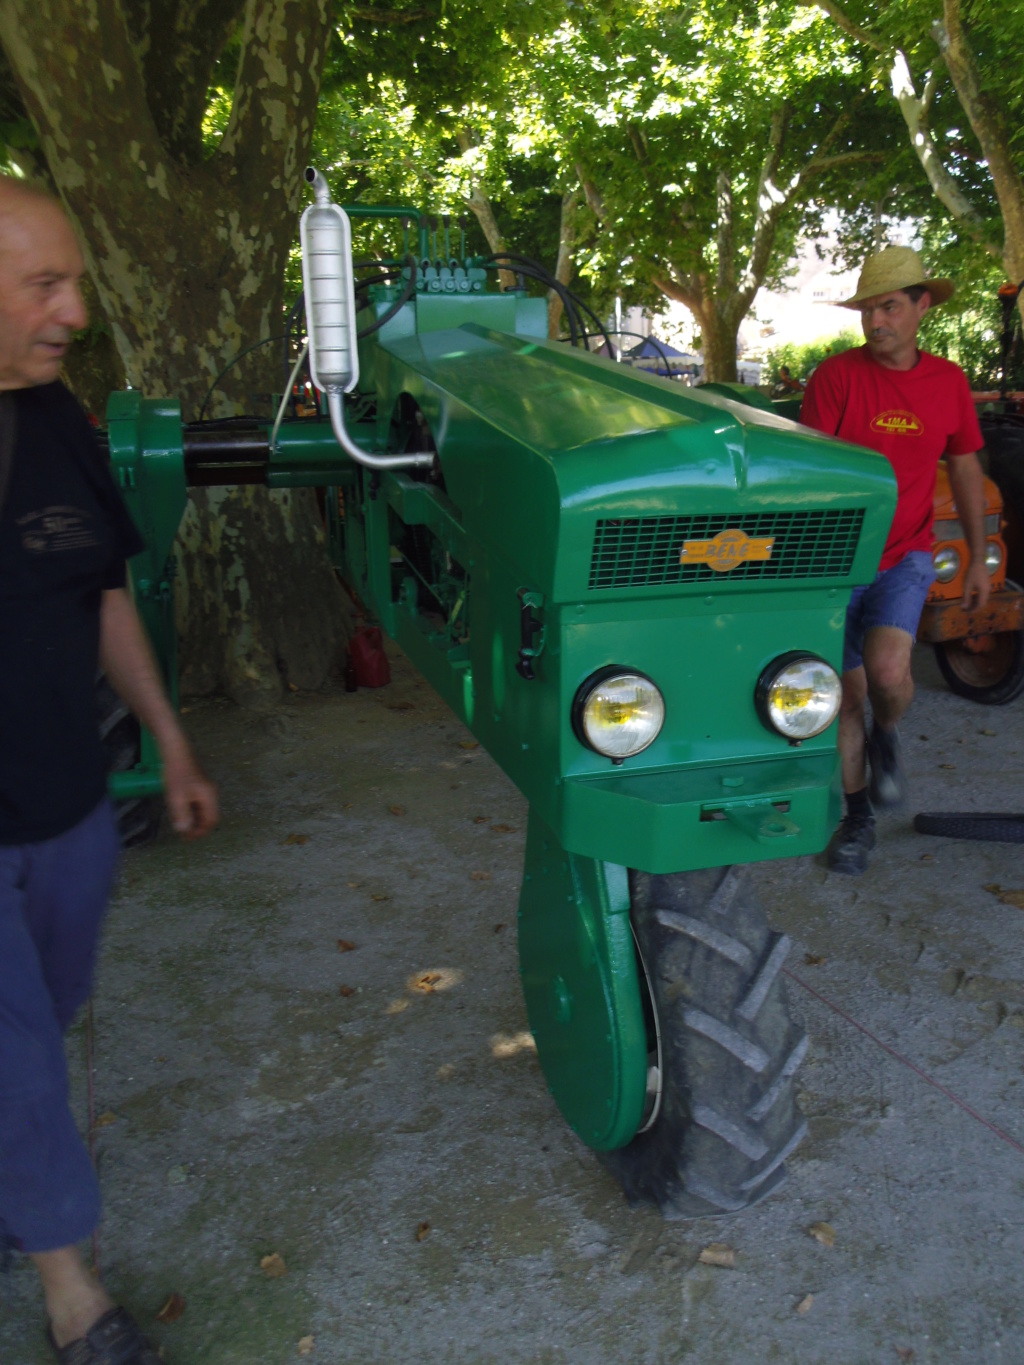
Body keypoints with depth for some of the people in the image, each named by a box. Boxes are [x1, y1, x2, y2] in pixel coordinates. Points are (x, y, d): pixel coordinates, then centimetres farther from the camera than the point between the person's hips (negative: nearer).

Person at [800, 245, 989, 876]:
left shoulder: (949, 381, 3)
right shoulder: (836, 375, -8)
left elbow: (966, 470, 12)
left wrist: (979, 558, 12)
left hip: (905, 554, 1)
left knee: (888, 670, -25)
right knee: (847, 695, 7)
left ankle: (887, 736, 11)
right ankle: (858, 818, 26)